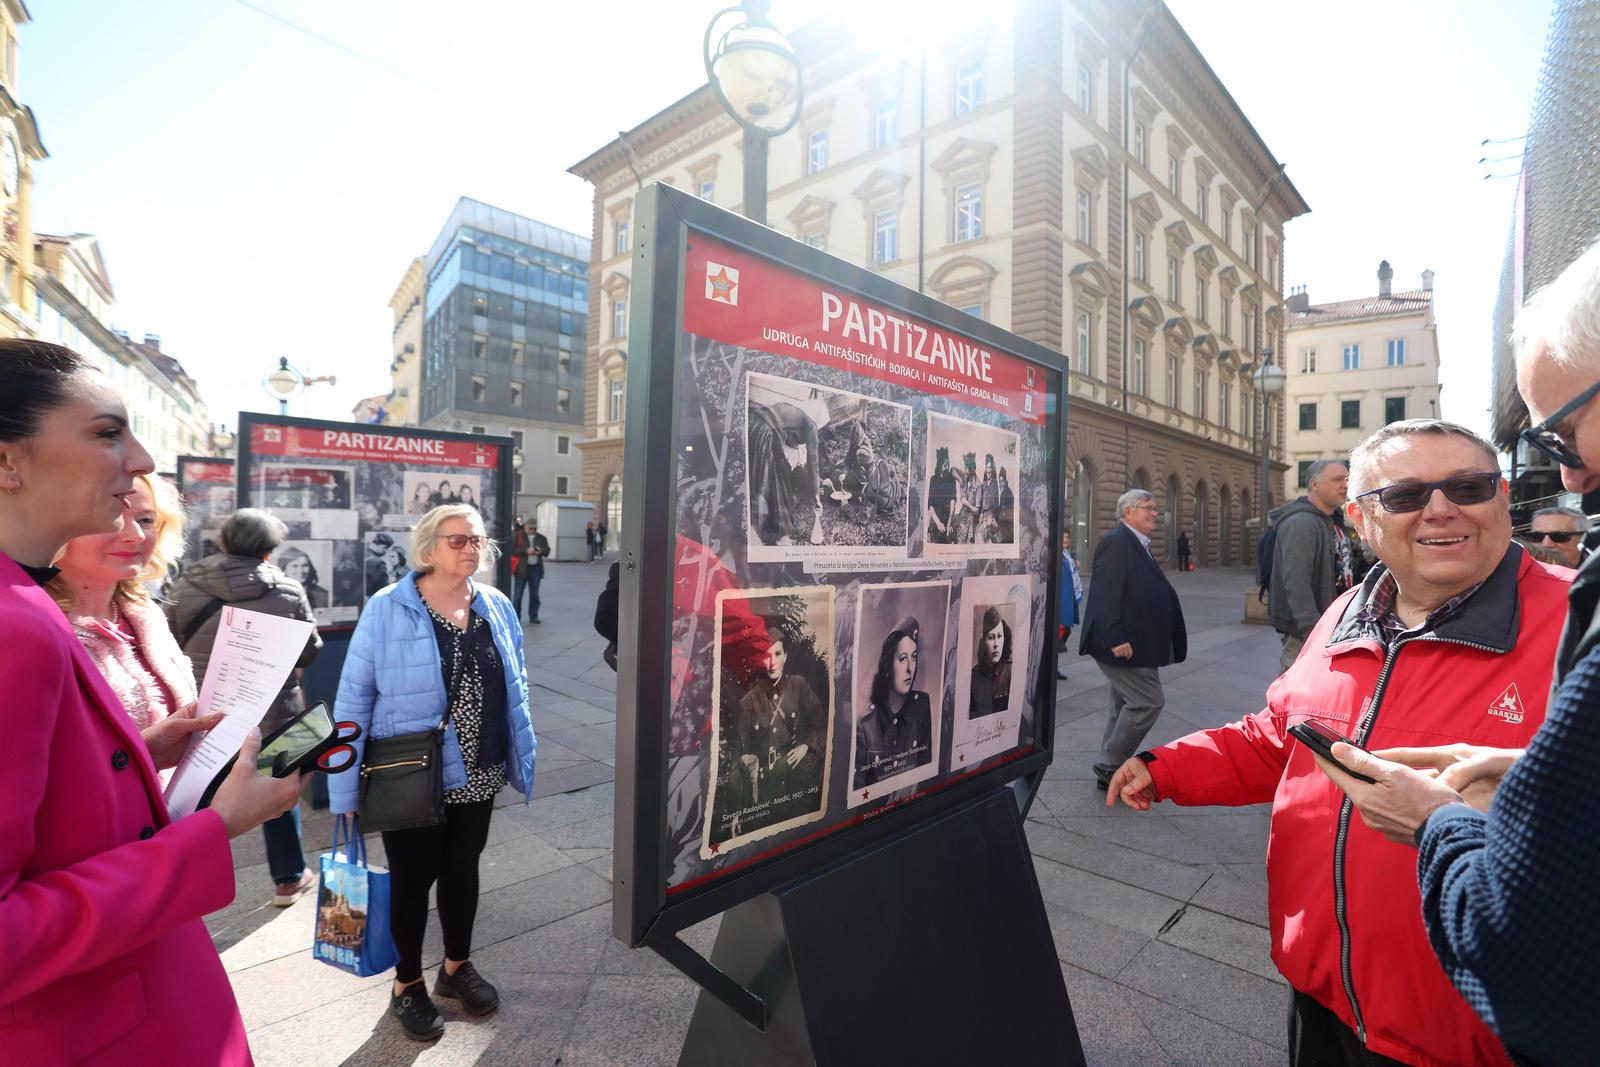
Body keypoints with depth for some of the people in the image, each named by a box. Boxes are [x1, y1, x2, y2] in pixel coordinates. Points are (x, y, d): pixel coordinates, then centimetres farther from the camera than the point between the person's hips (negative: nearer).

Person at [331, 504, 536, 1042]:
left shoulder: (497, 607, -2)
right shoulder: (387, 609, -15)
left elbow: (514, 691, 5)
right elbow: (353, 699, -11)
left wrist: (520, 760, 6)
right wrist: (345, 790, -10)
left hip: (476, 776, 4)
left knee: (462, 870, 20)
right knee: (412, 879, 14)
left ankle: (457, 967, 44)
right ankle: (408, 985, 39)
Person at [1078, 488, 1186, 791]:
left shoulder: (1137, 546, 17)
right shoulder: (1117, 541, -14)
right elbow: (1106, 593, -23)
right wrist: (1117, 639, -27)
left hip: (1131, 644, 11)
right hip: (1124, 644, -11)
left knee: (1125, 705, 15)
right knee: (1148, 701, -8)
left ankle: (1110, 771, 24)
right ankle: (1109, 765, 4)